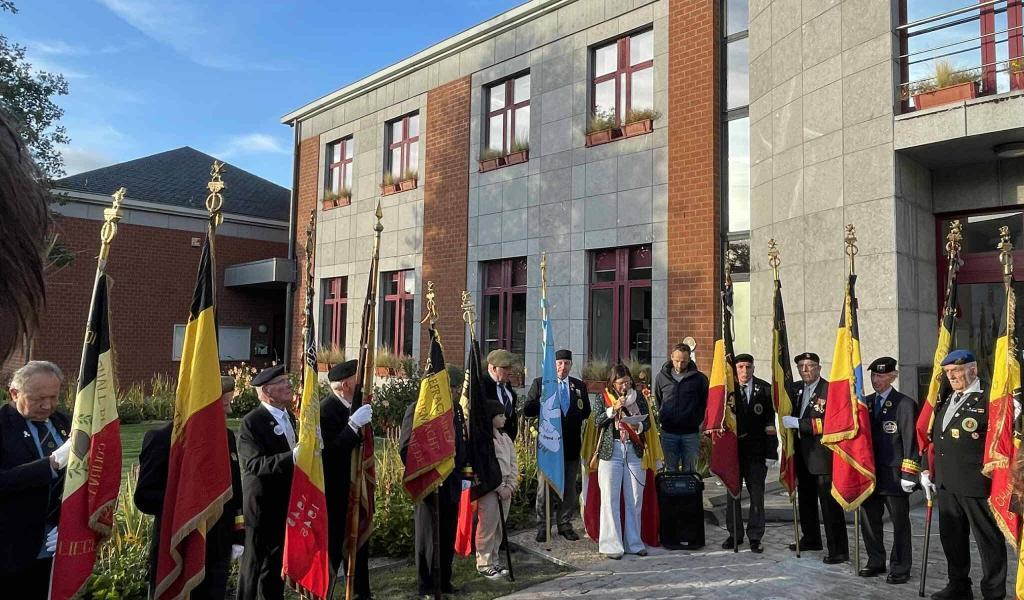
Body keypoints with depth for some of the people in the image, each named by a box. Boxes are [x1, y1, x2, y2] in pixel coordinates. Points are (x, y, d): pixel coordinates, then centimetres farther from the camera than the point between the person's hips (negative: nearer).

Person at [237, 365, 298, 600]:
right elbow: (252, 464, -26)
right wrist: (291, 457, -36)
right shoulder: (252, 422, -17)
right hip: (262, 504, -7)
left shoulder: (289, 417, 8)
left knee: (278, 557, 19)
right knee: (254, 559, 7)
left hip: (286, 502, 8)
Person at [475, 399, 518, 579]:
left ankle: (494, 561, 25)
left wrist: (510, 486, -1)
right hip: (489, 490, -8)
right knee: (487, 528, -1)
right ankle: (484, 564, 10)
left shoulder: (505, 437, 12)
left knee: (499, 528, 14)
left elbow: (513, 463, 11)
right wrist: (500, 487, -14)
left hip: (506, 489, 8)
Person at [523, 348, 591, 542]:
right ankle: (543, 526, 14)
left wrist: (574, 418, -3)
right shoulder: (540, 383, 1)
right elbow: (527, 410, -5)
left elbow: (586, 411, 15)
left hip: (571, 444, 3)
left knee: (570, 488, 9)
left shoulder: (579, 386, 10)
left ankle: (565, 524, 21)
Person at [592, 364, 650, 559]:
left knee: (635, 499, 6)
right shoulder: (601, 399, 4)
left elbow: (647, 422, 6)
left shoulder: (638, 398, 10)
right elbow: (597, 420, -9)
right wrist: (613, 409, -19)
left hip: (634, 451, 2)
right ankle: (611, 545, 3)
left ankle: (634, 543, 17)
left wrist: (638, 426, -15)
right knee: (610, 499, -2)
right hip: (610, 451, -2)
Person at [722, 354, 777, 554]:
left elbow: (771, 421, -3)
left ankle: (755, 537, 16)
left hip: (756, 449, -1)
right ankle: (734, 534, 23)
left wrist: (771, 451, -8)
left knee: (757, 495, 5)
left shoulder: (765, 389, -2)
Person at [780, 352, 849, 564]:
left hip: (822, 453, -8)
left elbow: (828, 423, -22)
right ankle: (811, 539, 36)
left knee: (829, 502, -3)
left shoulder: (829, 390, -15)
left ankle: (838, 550, 5)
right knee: (806, 498, 20)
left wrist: (797, 423, -21)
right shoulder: (797, 388, 9)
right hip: (803, 453, 8)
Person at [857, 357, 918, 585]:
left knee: (900, 523, 6)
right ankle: (876, 562, 28)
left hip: (893, 475, -6)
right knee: (869, 521, 13)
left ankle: (900, 569, 16)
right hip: (870, 473, 6)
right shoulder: (866, 402, 10)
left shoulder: (904, 404, -7)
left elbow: (911, 442, -11)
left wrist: (908, 474, -14)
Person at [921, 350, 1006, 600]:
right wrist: (927, 470, 16)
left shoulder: (988, 399, -9)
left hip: (976, 485, -8)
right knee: (951, 538, 17)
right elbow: (934, 438, 20)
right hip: (946, 484, 8)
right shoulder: (946, 401, 15)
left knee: (988, 540, 5)